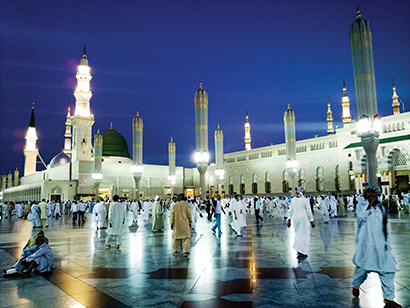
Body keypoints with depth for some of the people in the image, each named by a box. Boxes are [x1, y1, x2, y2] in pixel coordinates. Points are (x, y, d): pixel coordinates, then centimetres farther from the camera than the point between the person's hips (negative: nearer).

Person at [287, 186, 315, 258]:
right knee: (304, 234, 5)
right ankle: (302, 252, 6)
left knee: (298, 233, 19)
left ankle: (298, 249, 13)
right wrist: (311, 221, 1)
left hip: (295, 217, 4)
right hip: (303, 217, -4)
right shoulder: (305, 200, -8)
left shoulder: (293, 200, 5)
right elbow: (309, 211, -5)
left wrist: (289, 220, 13)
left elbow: (291, 210, 8)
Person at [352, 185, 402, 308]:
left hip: (381, 244, 5)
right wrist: (370, 203, -25)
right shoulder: (361, 206, -4)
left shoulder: (381, 207, 10)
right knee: (363, 267, 6)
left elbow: (384, 226, 20)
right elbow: (361, 217, -26)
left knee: (388, 270, 1)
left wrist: (386, 241, 20)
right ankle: (355, 286, 33)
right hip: (366, 244, -4)